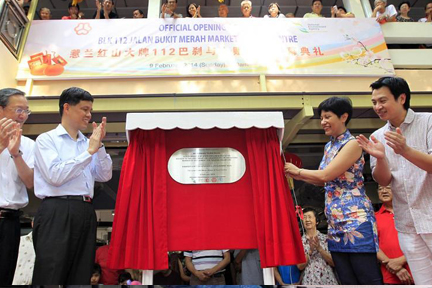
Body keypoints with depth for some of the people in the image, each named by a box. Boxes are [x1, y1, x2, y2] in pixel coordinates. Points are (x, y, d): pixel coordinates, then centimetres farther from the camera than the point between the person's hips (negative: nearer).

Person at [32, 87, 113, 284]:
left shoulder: (88, 143, 15)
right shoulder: (46, 139, 1)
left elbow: (105, 176, 8)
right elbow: (55, 176, -13)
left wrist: (99, 146, -2)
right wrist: (89, 152, -12)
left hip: (86, 213, 6)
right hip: (57, 213, -5)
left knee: (81, 277, 12)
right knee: (50, 277, -1)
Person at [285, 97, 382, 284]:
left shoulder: (352, 143, -9)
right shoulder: (328, 147, 16)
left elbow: (325, 175, -15)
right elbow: (322, 181, 19)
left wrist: (298, 170, -2)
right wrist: (293, 174, 11)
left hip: (355, 218, -8)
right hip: (335, 222, 8)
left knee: (369, 279, 0)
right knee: (347, 281, 12)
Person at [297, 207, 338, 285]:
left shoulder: (325, 238, 1)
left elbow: (333, 263, -3)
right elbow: (300, 266, -4)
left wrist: (319, 248, -15)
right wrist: (310, 250, -16)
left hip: (328, 279, 0)